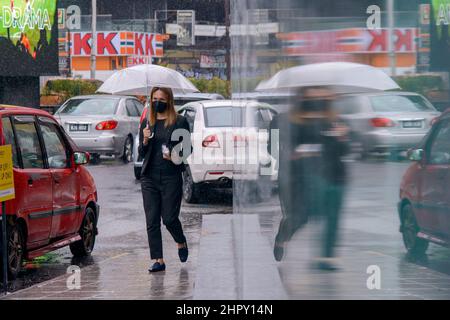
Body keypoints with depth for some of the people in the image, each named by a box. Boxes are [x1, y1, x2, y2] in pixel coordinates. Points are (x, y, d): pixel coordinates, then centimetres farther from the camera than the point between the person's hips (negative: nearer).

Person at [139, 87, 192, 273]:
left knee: (169, 218, -4)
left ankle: (181, 243, 28)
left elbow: (187, 149, 2)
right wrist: (145, 141, -8)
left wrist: (174, 156, -16)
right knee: (152, 221, -1)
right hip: (150, 177, 4)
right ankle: (158, 260, 3)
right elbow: (141, 154, 12)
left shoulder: (180, 122, 0)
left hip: (171, 176, -4)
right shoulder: (146, 123, 11)